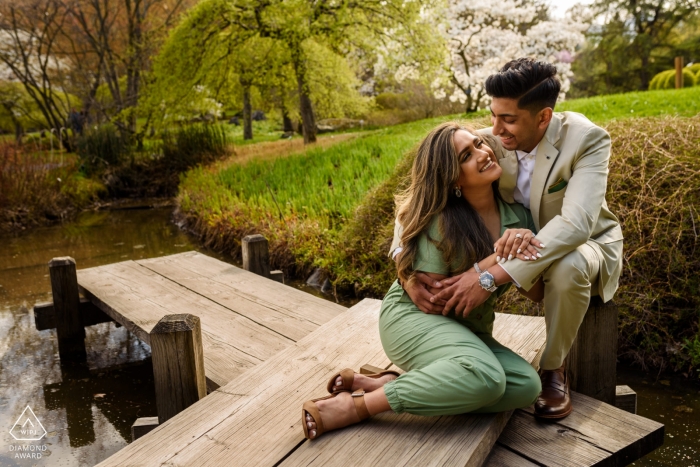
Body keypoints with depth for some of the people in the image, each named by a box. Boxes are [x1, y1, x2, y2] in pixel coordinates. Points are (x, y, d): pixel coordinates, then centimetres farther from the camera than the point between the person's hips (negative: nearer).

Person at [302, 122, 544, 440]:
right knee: (485, 375, -35)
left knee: (527, 386, -22)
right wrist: (493, 261, -22)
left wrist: (525, 253, -18)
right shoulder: (443, 221, -16)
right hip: (412, 315, -7)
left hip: (469, 330, 7)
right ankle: (356, 405, -24)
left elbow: (536, 294, 2)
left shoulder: (516, 215, 0)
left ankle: (382, 383, -18)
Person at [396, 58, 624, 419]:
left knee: (568, 267, -37)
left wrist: (492, 277, -48)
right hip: (517, 243, 3)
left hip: (584, 245, -3)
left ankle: (553, 369, -10)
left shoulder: (586, 139, -26)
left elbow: (575, 224, -39)